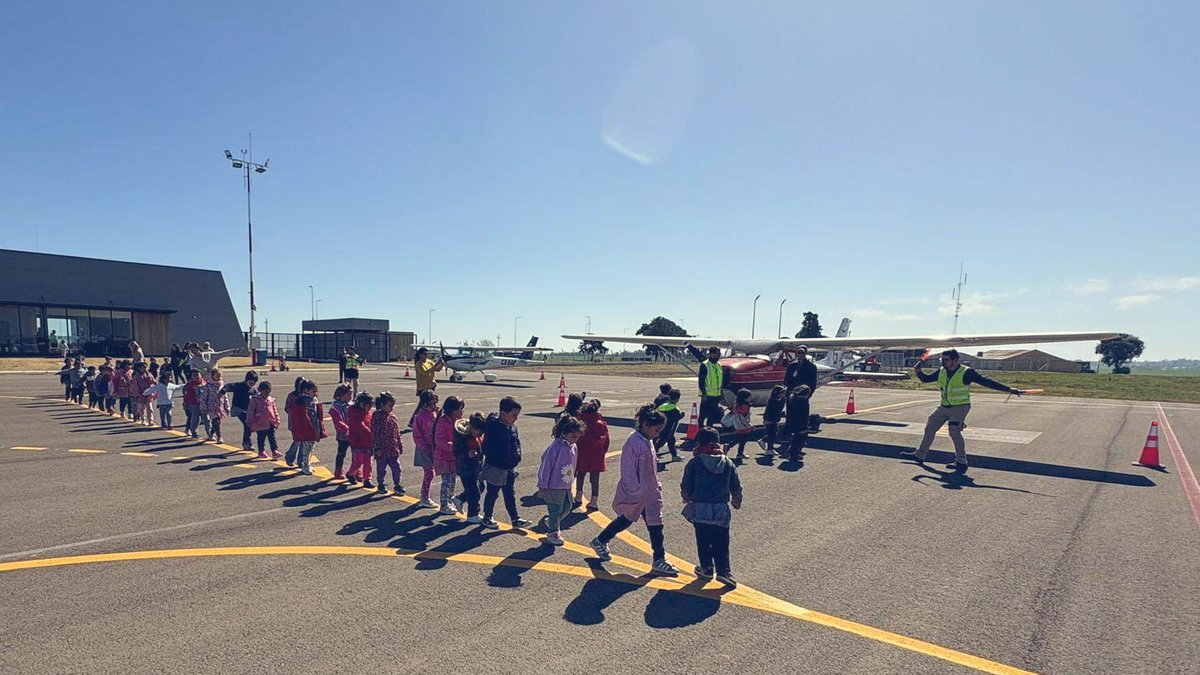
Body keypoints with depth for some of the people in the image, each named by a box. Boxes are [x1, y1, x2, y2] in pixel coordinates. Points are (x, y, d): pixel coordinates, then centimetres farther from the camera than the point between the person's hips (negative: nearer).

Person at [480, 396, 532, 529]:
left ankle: (515, 519, 21)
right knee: (492, 494, 10)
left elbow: (517, 443, 14)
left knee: (510, 495, 14)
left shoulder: (512, 427, 1)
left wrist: (516, 458, 3)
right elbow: (487, 449, -21)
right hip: (495, 468, -7)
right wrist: (505, 462, -19)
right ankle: (487, 518, 28)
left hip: (510, 468, 7)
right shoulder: (493, 427, -22)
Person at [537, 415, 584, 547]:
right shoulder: (555, 447, -23)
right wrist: (543, 485, -15)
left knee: (567, 507, 16)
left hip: (566, 486, 8)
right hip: (554, 487, -8)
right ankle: (552, 533, 25)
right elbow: (546, 465, -18)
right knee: (555, 510, 4)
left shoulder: (573, 447, 1)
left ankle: (551, 523, 40)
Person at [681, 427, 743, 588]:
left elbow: (686, 486, -5)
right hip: (721, 510, 2)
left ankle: (707, 568, 22)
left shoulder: (694, 463, -8)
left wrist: (687, 497, 17)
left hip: (700, 508, -2)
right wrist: (736, 501, 27)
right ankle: (724, 571, 0)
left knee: (703, 541, 15)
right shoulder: (728, 463, 2)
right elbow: (736, 487, 7)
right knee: (721, 543, 9)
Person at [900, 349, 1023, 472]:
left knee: (954, 431, -22)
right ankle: (920, 455, 22)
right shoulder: (941, 372, 1)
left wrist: (1009, 389, -25)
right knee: (929, 428, 9)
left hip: (960, 407, -6)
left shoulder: (966, 373, -16)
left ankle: (961, 462, -10)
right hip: (944, 407, 7)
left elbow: (986, 382, -20)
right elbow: (925, 379, 11)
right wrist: (918, 371, -9)